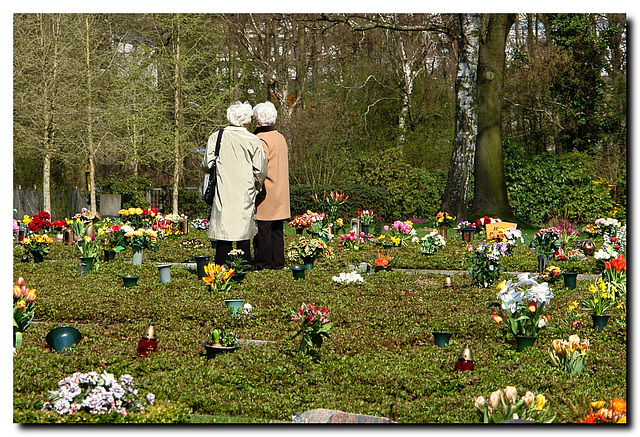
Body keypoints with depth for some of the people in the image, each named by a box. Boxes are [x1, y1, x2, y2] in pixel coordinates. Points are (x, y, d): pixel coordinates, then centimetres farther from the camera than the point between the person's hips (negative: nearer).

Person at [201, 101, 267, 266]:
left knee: (223, 233, 2)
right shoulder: (253, 140, -4)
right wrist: (256, 187, 16)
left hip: (222, 195, 1)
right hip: (245, 195, -1)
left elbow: (206, 166, 1)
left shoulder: (216, 137, 0)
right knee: (244, 234, 6)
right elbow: (260, 171, -3)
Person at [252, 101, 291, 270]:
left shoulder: (261, 140, -15)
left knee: (262, 231, -3)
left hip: (266, 195, -8)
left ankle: (263, 264, 0)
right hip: (280, 197, 8)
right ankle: (278, 263, 16)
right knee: (277, 231, 12)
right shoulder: (280, 138, 11)